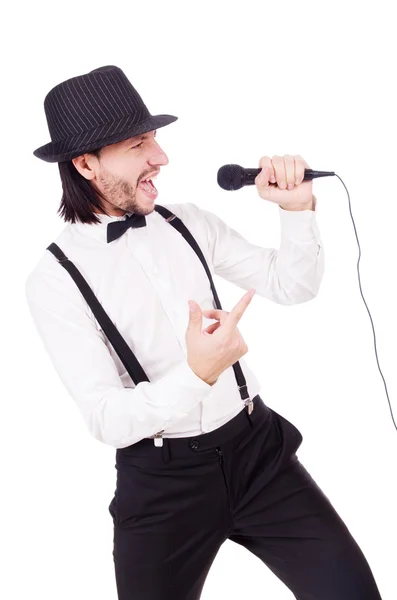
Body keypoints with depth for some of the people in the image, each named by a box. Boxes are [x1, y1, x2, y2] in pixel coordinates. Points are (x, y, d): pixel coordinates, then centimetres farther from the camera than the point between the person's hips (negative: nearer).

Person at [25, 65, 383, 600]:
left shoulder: (190, 223, 3)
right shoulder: (55, 279, -11)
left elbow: (293, 287, 9)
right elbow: (107, 420, -17)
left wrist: (298, 209, -9)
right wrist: (196, 375, -33)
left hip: (256, 446, 4)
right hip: (160, 481, -3)